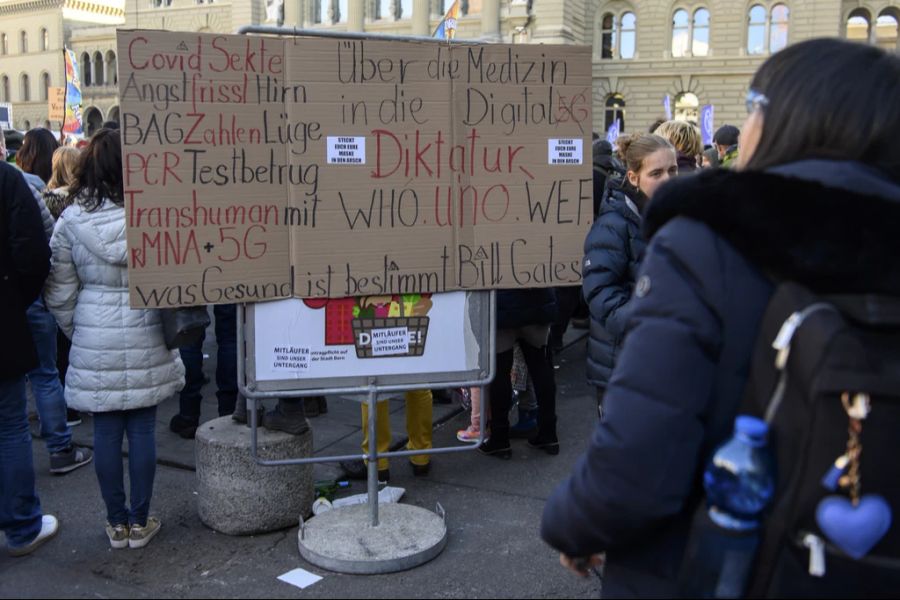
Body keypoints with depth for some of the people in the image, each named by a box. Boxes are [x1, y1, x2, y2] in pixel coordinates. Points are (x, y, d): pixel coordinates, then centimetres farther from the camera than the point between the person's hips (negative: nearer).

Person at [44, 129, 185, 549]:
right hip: (145, 341, -1)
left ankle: (116, 523, 23)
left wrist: (77, 333, 15)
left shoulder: (70, 222, -5)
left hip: (94, 345, 1)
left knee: (106, 432, 10)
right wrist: (170, 325, 13)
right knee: (142, 429, 8)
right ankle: (139, 522, 19)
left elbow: (60, 295, 0)